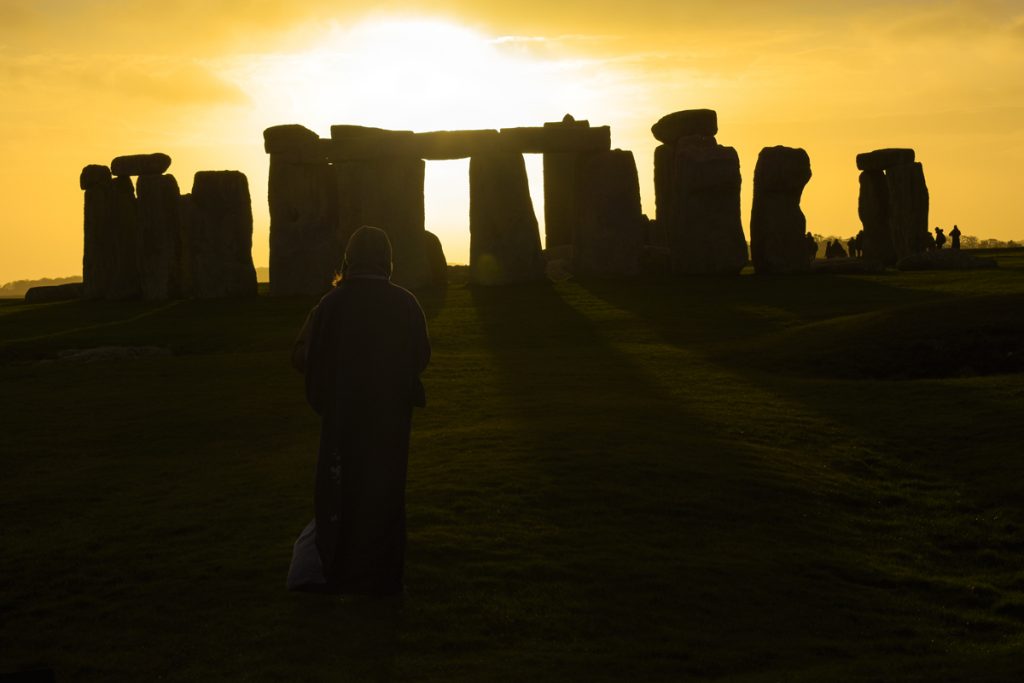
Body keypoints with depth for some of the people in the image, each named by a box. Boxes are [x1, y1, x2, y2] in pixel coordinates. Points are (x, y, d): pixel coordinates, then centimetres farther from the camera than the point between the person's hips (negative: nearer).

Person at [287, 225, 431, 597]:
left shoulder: (333, 303, -11)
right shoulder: (406, 304, -8)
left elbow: (301, 354, -4)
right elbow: (421, 357, 3)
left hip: (343, 415, -1)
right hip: (392, 415, 1)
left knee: (339, 490, 14)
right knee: (385, 490, 11)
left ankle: (335, 570, 18)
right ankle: (381, 576, 14)